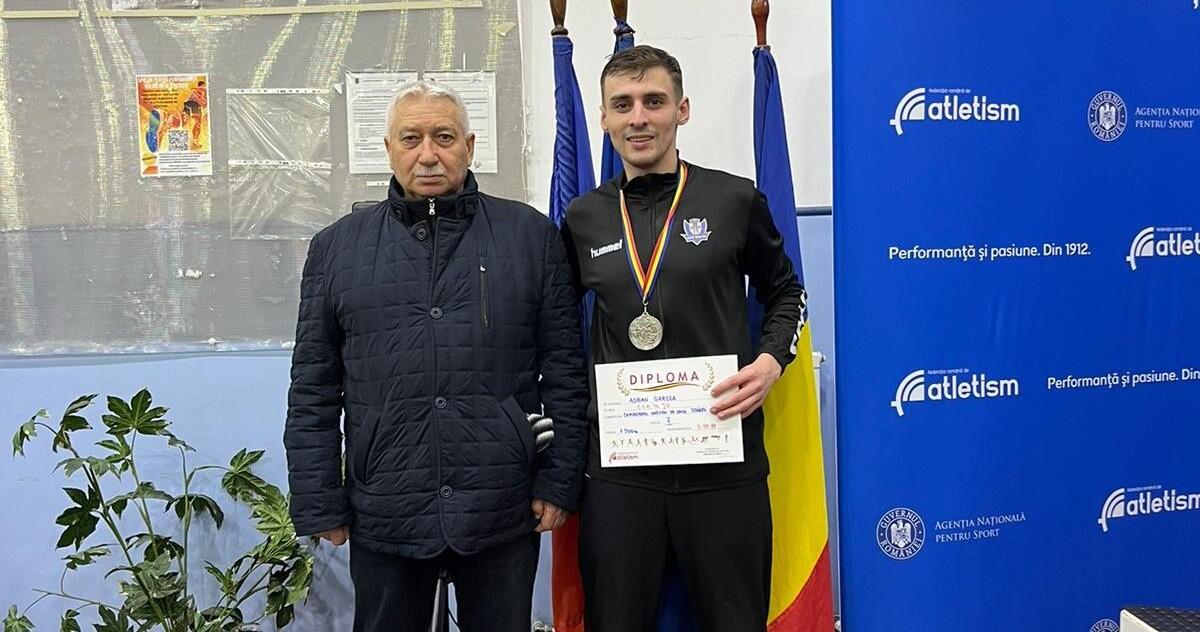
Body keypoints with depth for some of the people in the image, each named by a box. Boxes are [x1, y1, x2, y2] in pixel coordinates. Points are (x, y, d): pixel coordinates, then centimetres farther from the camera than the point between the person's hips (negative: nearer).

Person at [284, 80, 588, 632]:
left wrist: (558, 484, -1)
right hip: (383, 518, 1)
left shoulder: (531, 235, 3)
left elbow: (564, 373, 3)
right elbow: (313, 392, 6)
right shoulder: (337, 247, 6)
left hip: (504, 512, 0)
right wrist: (320, 505, 3)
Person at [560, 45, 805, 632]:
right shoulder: (583, 218, 6)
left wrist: (772, 359, -4)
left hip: (725, 460, -1)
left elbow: (784, 292, 13)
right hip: (618, 467, 2)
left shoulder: (735, 200, 0)